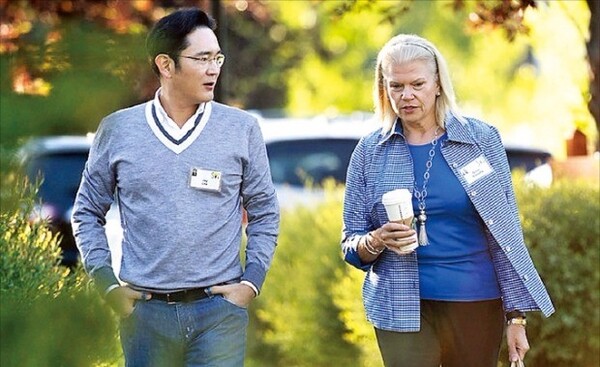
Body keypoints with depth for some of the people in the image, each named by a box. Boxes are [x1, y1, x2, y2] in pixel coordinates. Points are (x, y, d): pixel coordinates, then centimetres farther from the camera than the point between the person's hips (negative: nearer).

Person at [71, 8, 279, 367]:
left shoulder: (242, 129, 2)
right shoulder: (117, 130, 2)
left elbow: (264, 213, 9)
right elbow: (88, 212, 11)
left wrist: (251, 282, -1)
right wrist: (107, 284, 2)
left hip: (219, 309, 0)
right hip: (144, 310, 1)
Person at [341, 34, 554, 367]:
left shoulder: (481, 139, 1)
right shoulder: (370, 151, 3)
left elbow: (504, 235, 1)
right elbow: (351, 245, 7)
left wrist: (517, 315, -2)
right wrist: (377, 241, -15)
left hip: (476, 305, 0)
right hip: (400, 310, 0)